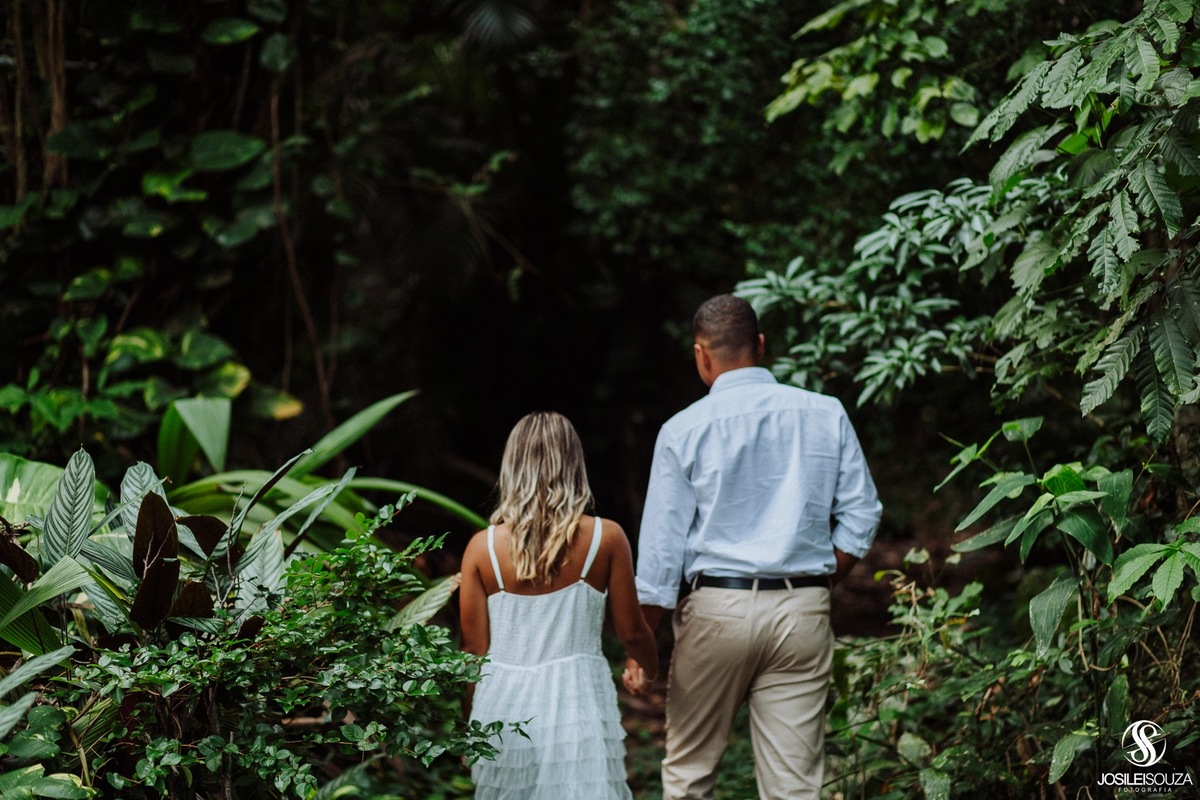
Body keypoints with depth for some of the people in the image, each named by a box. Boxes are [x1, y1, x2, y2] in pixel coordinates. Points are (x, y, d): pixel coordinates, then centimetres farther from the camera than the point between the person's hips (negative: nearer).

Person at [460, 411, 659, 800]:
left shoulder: (482, 547, -1)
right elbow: (631, 631, 5)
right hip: (578, 702, -2)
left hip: (504, 701, 2)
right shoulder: (605, 538, -3)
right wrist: (650, 667, 27)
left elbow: (474, 649, 2)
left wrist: (471, 722, 16)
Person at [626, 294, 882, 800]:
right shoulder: (827, 416, 5)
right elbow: (860, 516, 5)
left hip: (717, 607, -2)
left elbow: (661, 548, -2)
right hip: (804, 611, 2)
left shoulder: (684, 429, -2)